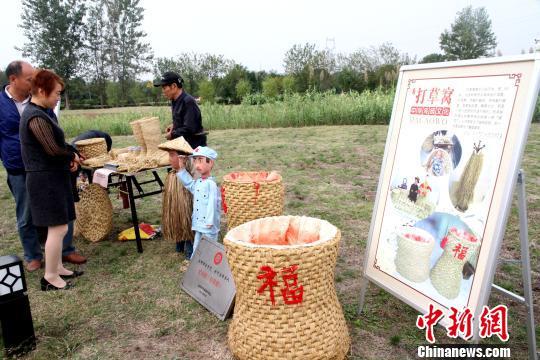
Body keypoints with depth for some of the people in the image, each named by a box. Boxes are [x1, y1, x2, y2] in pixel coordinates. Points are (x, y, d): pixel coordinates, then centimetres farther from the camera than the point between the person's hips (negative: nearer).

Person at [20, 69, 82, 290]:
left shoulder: (38, 113, 13)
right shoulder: (36, 117, -19)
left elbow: (54, 144, 16)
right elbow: (53, 150, -21)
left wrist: (69, 158, 0)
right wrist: (72, 155, -2)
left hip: (50, 177, 10)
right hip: (47, 180, -10)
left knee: (57, 227, 16)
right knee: (58, 228, -3)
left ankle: (57, 268, 28)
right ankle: (50, 278, 9)